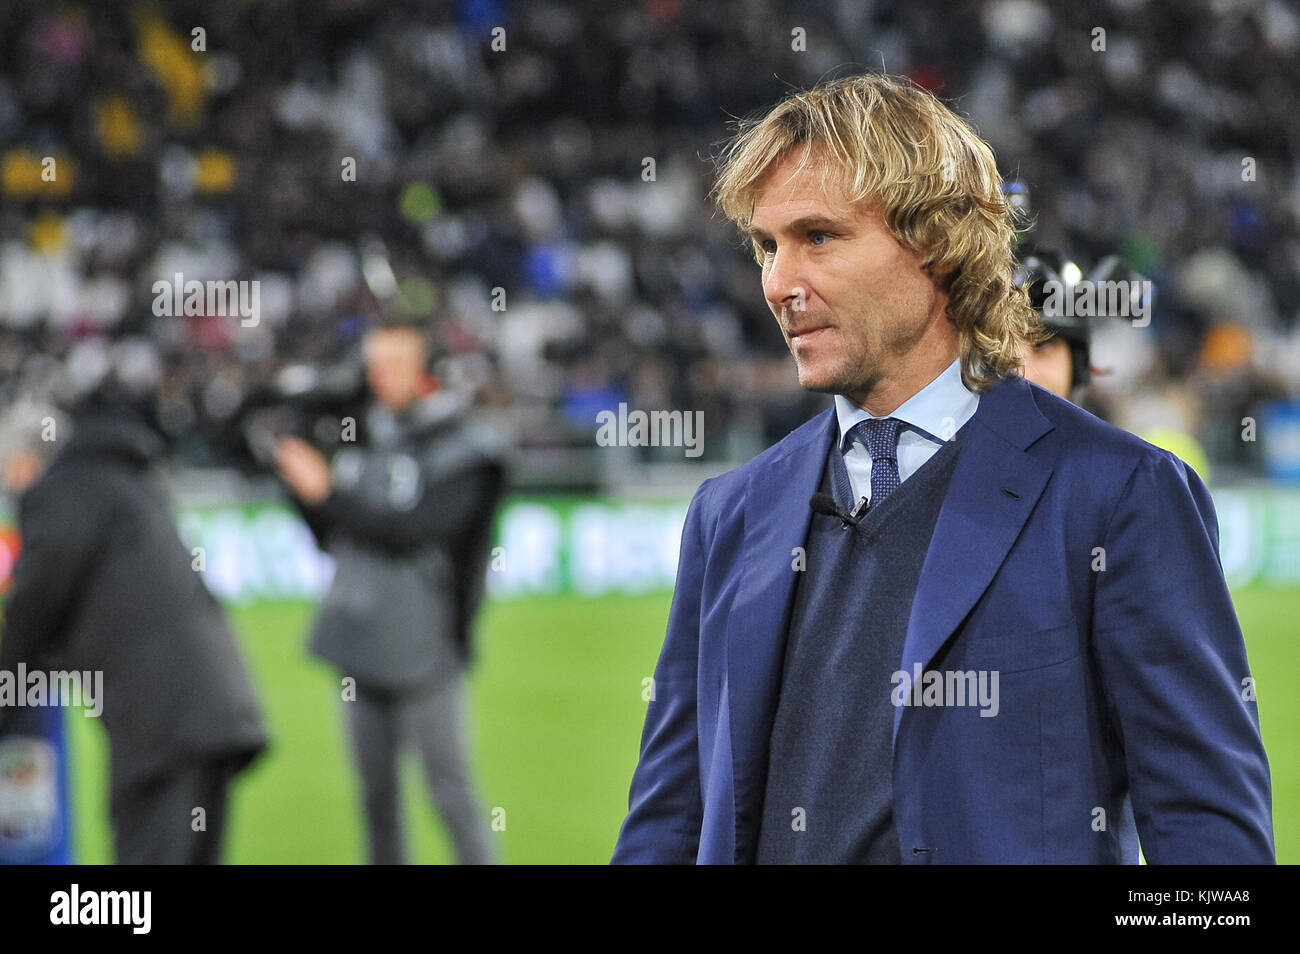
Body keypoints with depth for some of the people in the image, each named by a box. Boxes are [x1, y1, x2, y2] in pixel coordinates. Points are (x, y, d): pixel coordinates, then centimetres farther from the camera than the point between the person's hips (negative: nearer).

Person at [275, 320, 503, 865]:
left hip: (423, 650, -6)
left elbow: (413, 531, -18)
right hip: (360, 643, 6)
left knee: (450, 790, -5)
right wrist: (303, 489, -3)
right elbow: (334, 540, 15)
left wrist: (327, 493, -19)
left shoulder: (462, 455, -7)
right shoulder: (365, 443, 12)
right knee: (377, 792, 10)